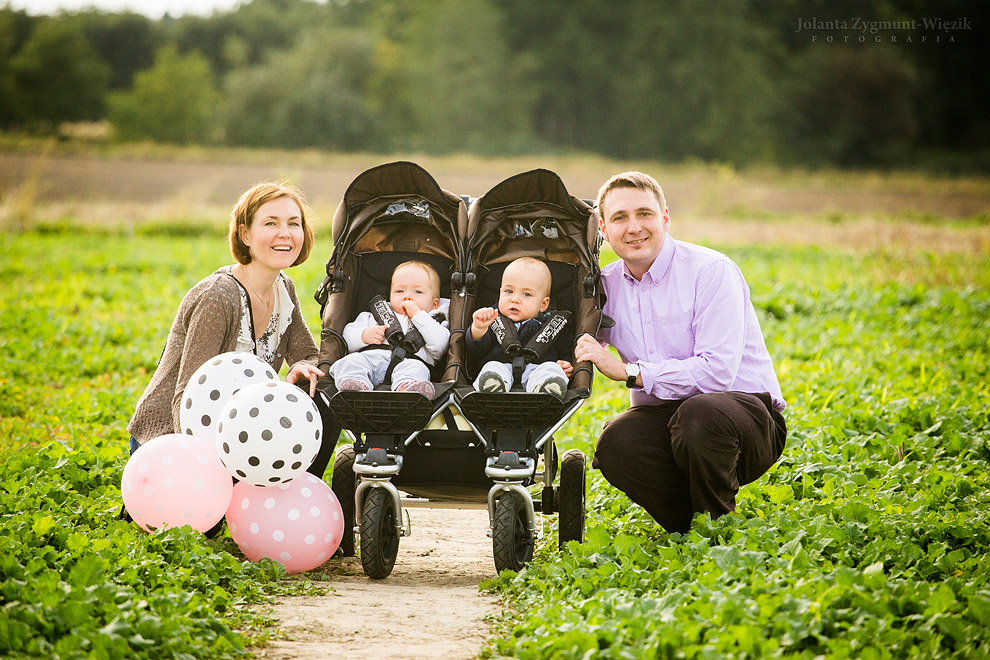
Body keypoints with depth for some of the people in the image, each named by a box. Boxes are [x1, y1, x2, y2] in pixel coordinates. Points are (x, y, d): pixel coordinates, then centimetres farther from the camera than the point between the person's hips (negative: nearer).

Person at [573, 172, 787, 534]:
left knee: (700, 411, -40)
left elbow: (717, 371, -22)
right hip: (663, 417, 4)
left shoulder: (711, 271, -12)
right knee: (614, 445, -30)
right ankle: (689, 529, -4)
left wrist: (628, 371, -22)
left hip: (745, 412, -4)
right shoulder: (607, 286, 7)